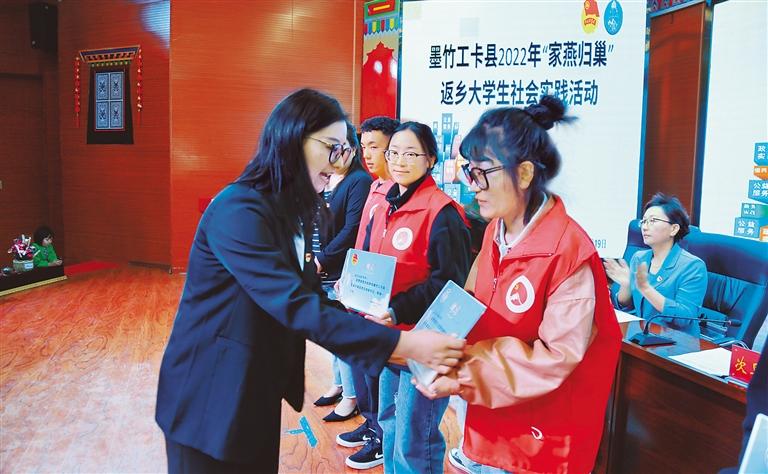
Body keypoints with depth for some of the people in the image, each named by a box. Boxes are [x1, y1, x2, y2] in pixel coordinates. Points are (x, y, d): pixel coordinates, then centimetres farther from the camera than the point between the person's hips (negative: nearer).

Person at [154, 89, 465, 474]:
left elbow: (308, 294, 2)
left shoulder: (290, 210, 5)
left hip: (258, 390, 8)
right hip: (211, 392, -8)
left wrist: (374, 330, -10)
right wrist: (401, 344, -34)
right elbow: (296, 305, -32)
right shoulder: (239, 210, -24)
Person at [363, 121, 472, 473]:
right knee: (390, 423, 24)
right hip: (388, 337, 8)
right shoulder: (386, 208, 9)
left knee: (412, 443, 2)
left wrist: (399, 311, -26)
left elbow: (449, 281, -20)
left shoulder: (442, 212, -16)